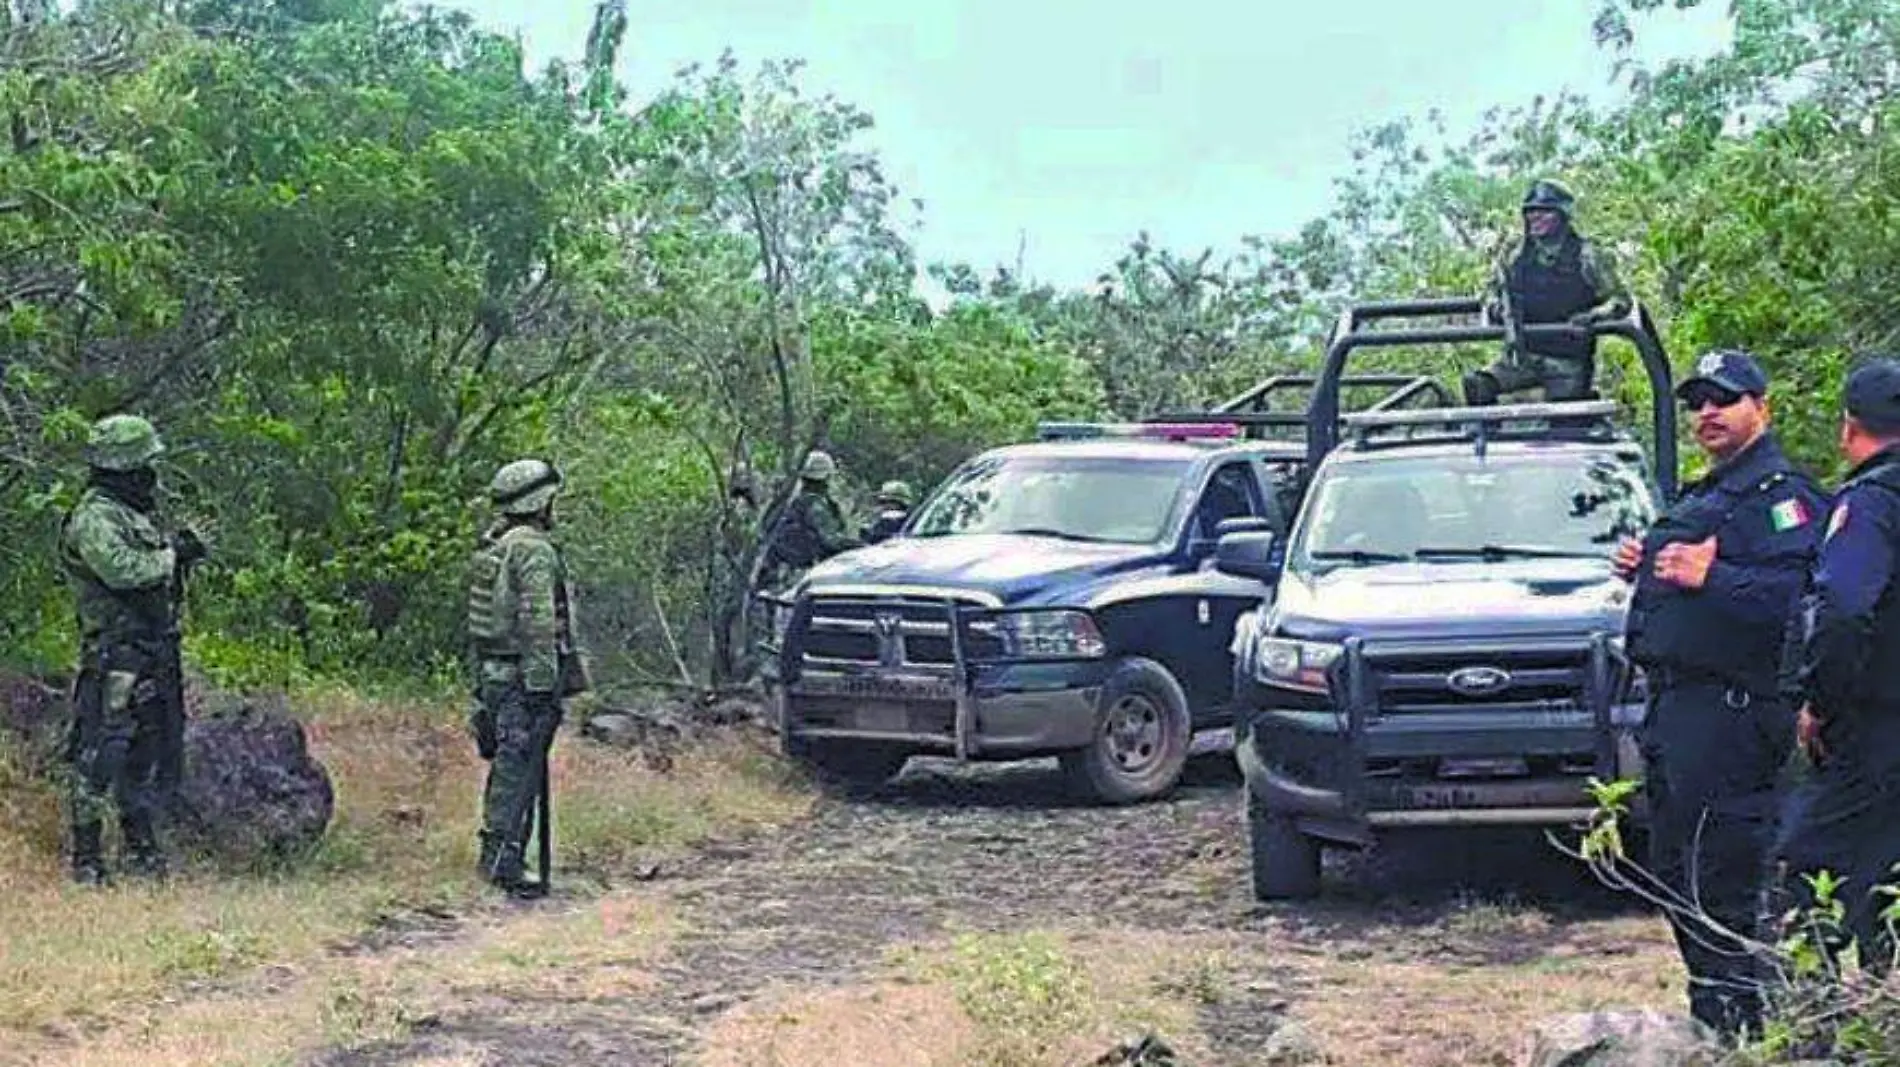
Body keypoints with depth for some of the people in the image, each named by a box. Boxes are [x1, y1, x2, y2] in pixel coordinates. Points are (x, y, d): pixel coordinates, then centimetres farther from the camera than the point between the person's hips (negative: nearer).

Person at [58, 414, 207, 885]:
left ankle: (140, 847, 27)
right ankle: (86, 858, 2)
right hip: (114, 658, -9)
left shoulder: (140, 512, 15)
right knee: (100, 759, -4)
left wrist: (184, 545, 5)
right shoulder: (93, 518, -14)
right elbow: (121, 569, -29)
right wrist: (170, 556, -16)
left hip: (157, 655, 9)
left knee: (155, 756, 15)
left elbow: (159, 565, 25)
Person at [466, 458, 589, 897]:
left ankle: (494, 854, 21)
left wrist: (481, 680, 23)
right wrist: (543, 682, -21)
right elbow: (537, 622, -21)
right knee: (519, 770, -7)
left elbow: (476, 623, 19)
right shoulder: (534, 550, -15)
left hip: (494, 674, 9)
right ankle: (504, 860, -8)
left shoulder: (490, 548, 15)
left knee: (506, 767, 16)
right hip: (524, 677, -9)